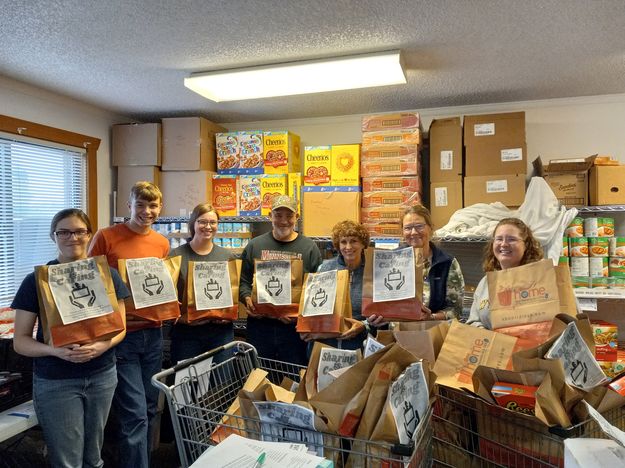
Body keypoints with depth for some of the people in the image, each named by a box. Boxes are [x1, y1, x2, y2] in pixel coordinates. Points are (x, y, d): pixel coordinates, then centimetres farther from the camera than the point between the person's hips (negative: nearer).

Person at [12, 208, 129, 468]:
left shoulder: (108, 275, 0)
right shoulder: (36, 280, -6)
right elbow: (20, 341, -4)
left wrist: (103, 345, -17)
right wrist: (55, 351, -23)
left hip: (102, 376, 2)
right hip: (54, 382, -2)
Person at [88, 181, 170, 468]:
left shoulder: (162, 243, 7)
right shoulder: (106, 237, -8)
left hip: (152, 333, 5)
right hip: (120, 334, -5)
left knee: (150, 409, 16)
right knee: (135, 414, -4)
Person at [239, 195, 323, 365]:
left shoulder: (309, 247, 2)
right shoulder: (255, 245, 7)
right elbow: (243, 281, 10)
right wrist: (247, 299, -9)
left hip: (294, 326, -1)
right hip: (259, 324, 2)